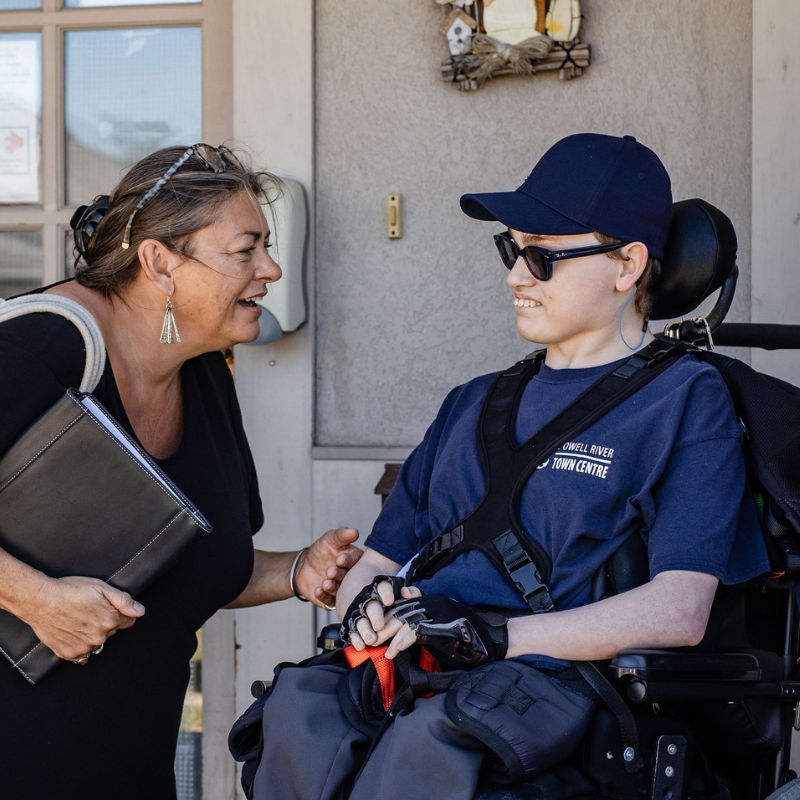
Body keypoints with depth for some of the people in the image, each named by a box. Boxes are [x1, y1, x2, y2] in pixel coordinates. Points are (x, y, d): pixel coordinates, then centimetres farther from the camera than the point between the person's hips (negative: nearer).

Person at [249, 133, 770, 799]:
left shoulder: (685, 397, 8)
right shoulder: (475, 405, 28)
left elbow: (680, 610, -6)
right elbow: (378, 561, 27)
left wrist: (494, 635, -15)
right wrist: (365, 604, 0)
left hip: (547, 683, -4)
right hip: (402, 671, 5)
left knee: (426, 742, -39)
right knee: (297, 707, -31)